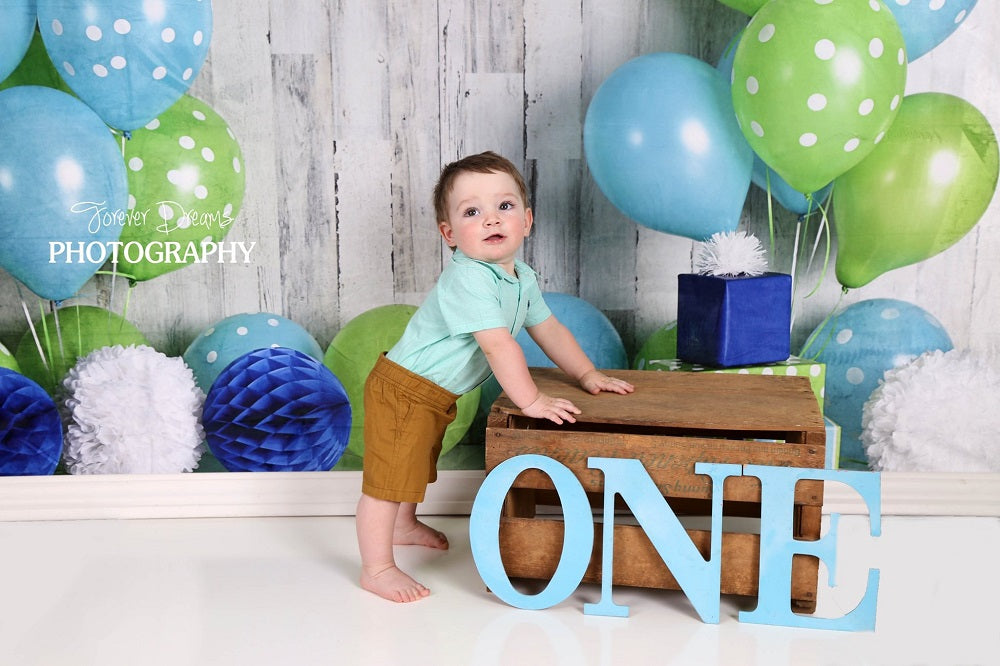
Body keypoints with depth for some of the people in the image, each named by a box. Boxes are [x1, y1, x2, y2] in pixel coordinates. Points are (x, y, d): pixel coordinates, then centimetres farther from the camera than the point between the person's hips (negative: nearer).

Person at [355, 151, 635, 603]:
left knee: (415, 467, 29)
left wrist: (587, 375, 13)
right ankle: (376, 568, 11)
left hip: (436, 396, 10)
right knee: (388, 479, -3)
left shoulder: (521, 278, 1)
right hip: (403, 391, -9)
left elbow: (547, 328, 13)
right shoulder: (467, 279, -30)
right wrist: (532, 401, -29)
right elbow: (498, 346, -34)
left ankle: (404, 526, 52)